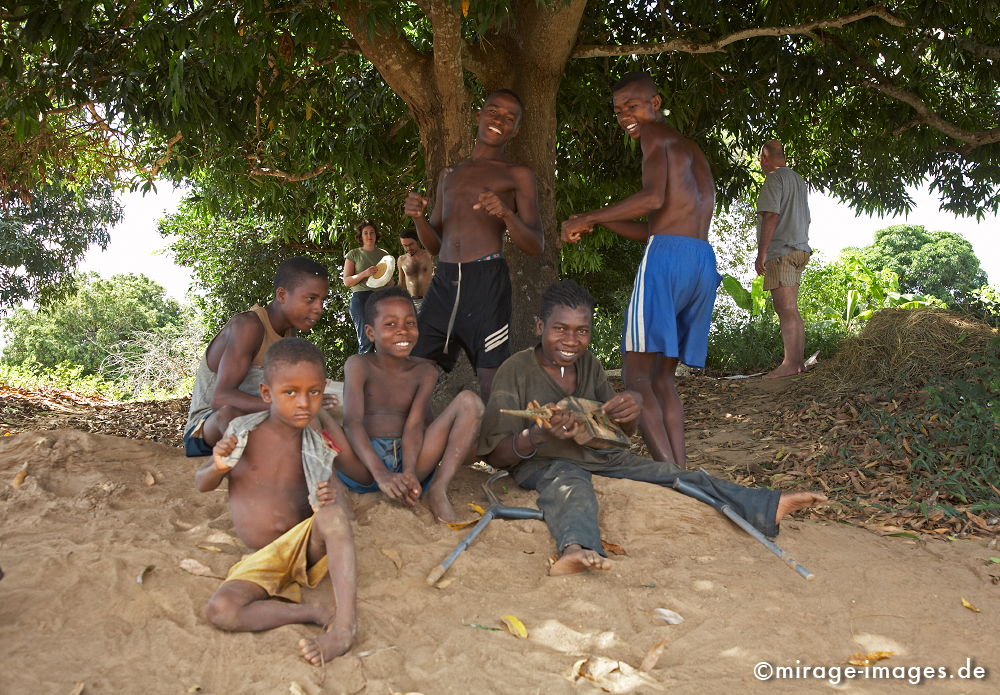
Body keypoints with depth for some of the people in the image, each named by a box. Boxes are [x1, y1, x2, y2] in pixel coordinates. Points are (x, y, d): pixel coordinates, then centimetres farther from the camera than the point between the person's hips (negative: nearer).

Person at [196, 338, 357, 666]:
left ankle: (344, 623, -39)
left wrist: (333, 498, -24)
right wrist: (219, 468, -17)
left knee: (331, 506, -34)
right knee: (220, 610, -29)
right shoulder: (244, 433, -3)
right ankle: (319, 613, -21)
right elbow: (202, 484, 7)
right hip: (263, 559, 1)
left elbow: (340, 498, 2)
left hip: (309, 545, 0)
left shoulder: (316, 448, -2)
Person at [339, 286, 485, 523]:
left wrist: (409, 472, -26)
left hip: (406, 459, 3)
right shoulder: (359, 365, -1)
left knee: (469, 401, -13)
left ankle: (438, 490, -23)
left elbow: (414, 424, -6)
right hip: (363, 466, -3)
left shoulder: (424, 372, 8)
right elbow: (352, 422, -15)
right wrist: (381, 474, -31)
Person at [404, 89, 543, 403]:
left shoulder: (518, 175, 11)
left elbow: (535, 246, 3)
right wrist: (418, 217, 5)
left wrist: (507, 215, -15)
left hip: (487, 280, -4)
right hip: (443, 282, 4)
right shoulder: (449, 174, 25)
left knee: (491, 384, -10)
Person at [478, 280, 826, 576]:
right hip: (541, 464, -7)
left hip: (596, 455, 7)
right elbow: (495, 455, -14)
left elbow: (623, 431, 13)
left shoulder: (588, 363, 9)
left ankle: (767, 508, -14)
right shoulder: (515, 371, -10)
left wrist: (632, 408, -13)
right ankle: (576, 549, -71)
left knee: (670, 474, -9)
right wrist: (539, 435, -34)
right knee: (570, 483, -40)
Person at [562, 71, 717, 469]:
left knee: (636, 373, -9)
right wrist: (597, 223, 26)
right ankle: (680, 471, 5)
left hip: (667, 257, -9)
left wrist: (588, 218, -6)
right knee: (661, 375, 12)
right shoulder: (691, 151, 31)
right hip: (704, 261, 9)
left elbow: (653, 198, -13)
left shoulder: (654, 133, 5)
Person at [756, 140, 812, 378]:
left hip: (780, 251, -9)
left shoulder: (774, 179, -8)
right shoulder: (799, 180, 21)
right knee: (791, 310, 11)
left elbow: (771, 216, -17)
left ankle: (790, 363, -14)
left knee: (786, 310, -12)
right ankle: (798, 361, 12)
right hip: (800, 249, 9)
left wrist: (761, 253, -16)